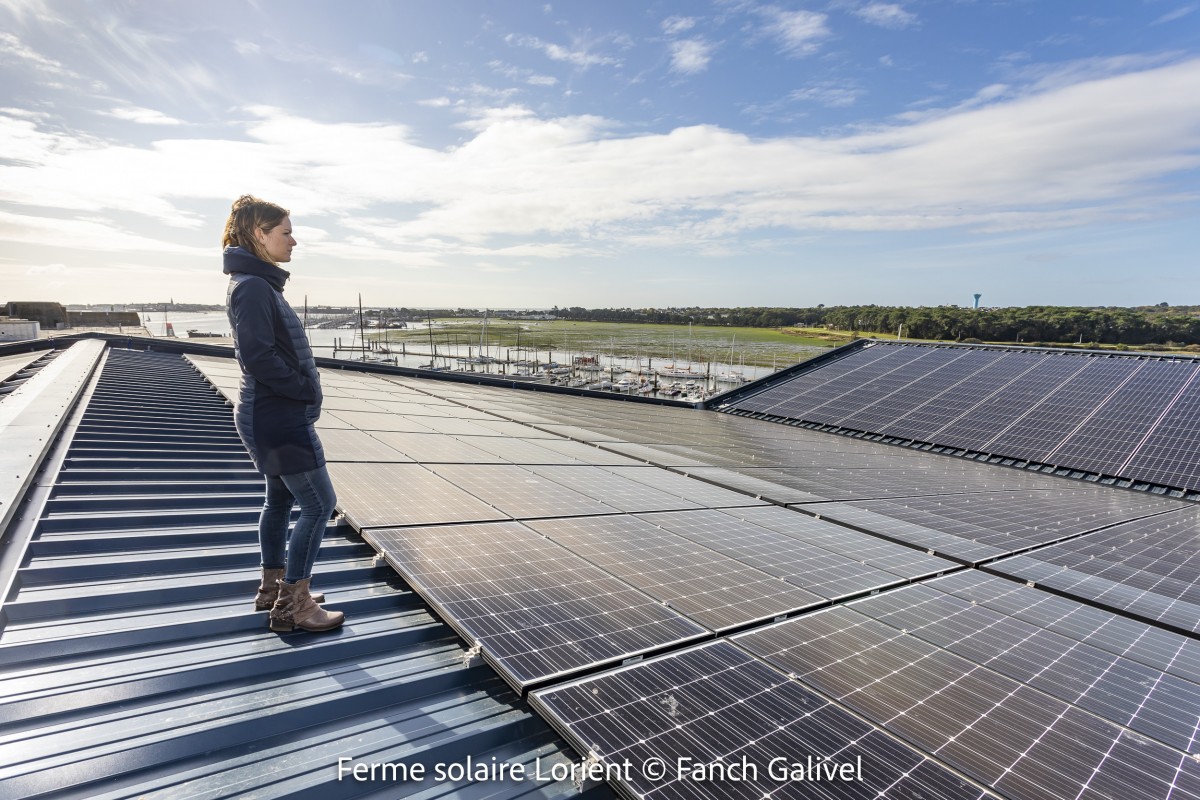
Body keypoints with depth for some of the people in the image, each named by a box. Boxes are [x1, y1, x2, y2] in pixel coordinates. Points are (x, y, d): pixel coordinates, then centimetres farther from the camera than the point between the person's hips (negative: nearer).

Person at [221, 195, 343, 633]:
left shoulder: (259, 284, 14)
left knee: (281, 499, 19)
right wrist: (306, 389, -15)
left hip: (273, 415, 11)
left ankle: (273, 588, 34)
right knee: (318, 504, -4)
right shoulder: (252, 286, -16)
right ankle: (294, 606, 7)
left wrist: (304, 388, 7)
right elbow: (258, 356, -24)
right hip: (280, 419, -11)